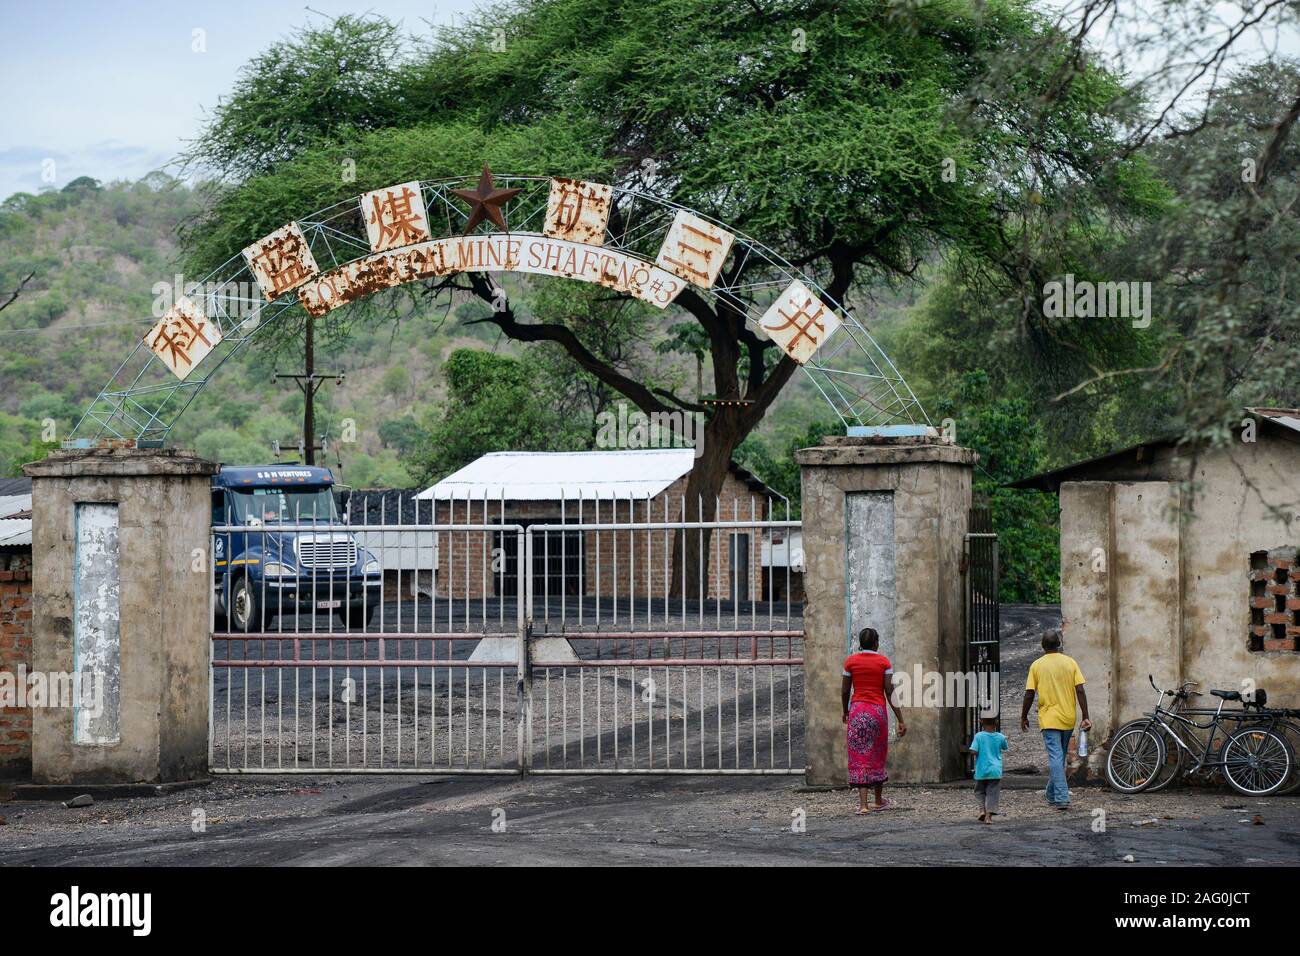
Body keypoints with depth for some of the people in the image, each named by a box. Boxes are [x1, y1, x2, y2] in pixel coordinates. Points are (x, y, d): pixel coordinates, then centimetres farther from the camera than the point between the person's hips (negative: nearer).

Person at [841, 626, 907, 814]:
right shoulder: (884, 662, -1)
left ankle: (863, 804, -10)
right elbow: (890, 693, -4)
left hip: (857, 710, 0)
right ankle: (878, 801, 25)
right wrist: (900, 720, -2)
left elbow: (844, 691, 6)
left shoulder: (851, 661, 2)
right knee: (878, 756, 15)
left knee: (859, 757, 0)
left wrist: (845, 713, 24)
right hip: (878, 711, 0)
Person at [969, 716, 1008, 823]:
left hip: (981, 771, -1)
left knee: (979, 791, 17)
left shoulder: (979, 736, -9)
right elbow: (1005, 747, 18)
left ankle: (982, 809, -2)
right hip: (995, 771, 1)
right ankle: (989, 815, -6)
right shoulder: (1000, 737, -2)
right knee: (992, 793, 3)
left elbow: (973, 751, -16)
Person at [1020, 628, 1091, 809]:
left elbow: (1029, 695, -5)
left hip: (1049, 719, -3)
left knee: (1055, 758, -8)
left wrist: (1024, 717, 7)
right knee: (1059, 758, 18)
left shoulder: (1037, 665, -4)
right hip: (1068, 719, 3)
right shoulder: (1070, 663, 1)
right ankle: (1052, 794, 30)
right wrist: (1085, 717, -3)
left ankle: (1062, 798, -19)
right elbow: (1080, 691, -5)